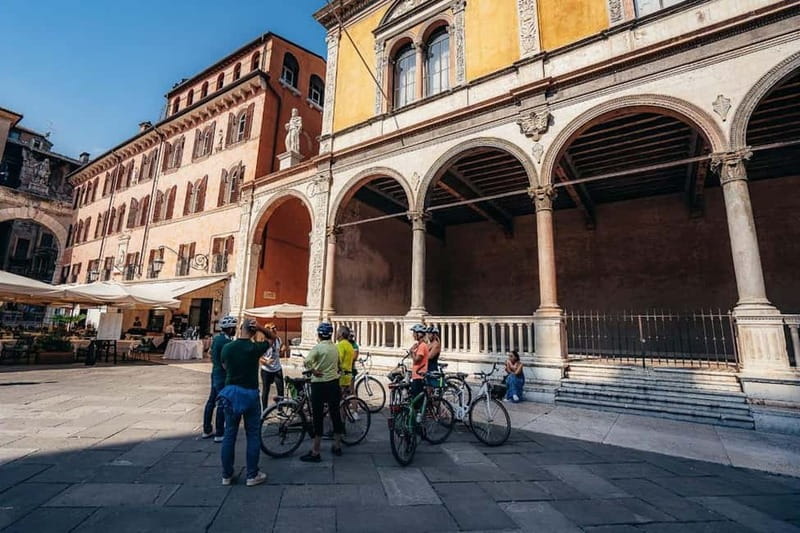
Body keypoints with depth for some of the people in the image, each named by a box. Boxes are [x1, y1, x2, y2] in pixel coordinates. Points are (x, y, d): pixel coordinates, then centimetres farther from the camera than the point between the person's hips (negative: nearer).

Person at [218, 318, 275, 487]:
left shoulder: (227, 347, -3)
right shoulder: (255, 348, -13)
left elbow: (225, 366, 14)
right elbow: (271, 338, 4)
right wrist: (260, 327, -11)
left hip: (230, 392, 4)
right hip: (250, 393, -4)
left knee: (229, 434, 14)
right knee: (253, 435, 7)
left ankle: (227, 475, 24)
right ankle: (252, 475, 14)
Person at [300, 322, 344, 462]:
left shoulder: (318, 347, -14)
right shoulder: (335, 347, 6)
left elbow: (307, 361, -30)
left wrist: (314, 371, -16)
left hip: (319, 384, -6)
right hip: (334, 383, 6)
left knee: (318, 417, 1)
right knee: (335, 414, 14)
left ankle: (315, 453, 7)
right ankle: (337, 446, 27)